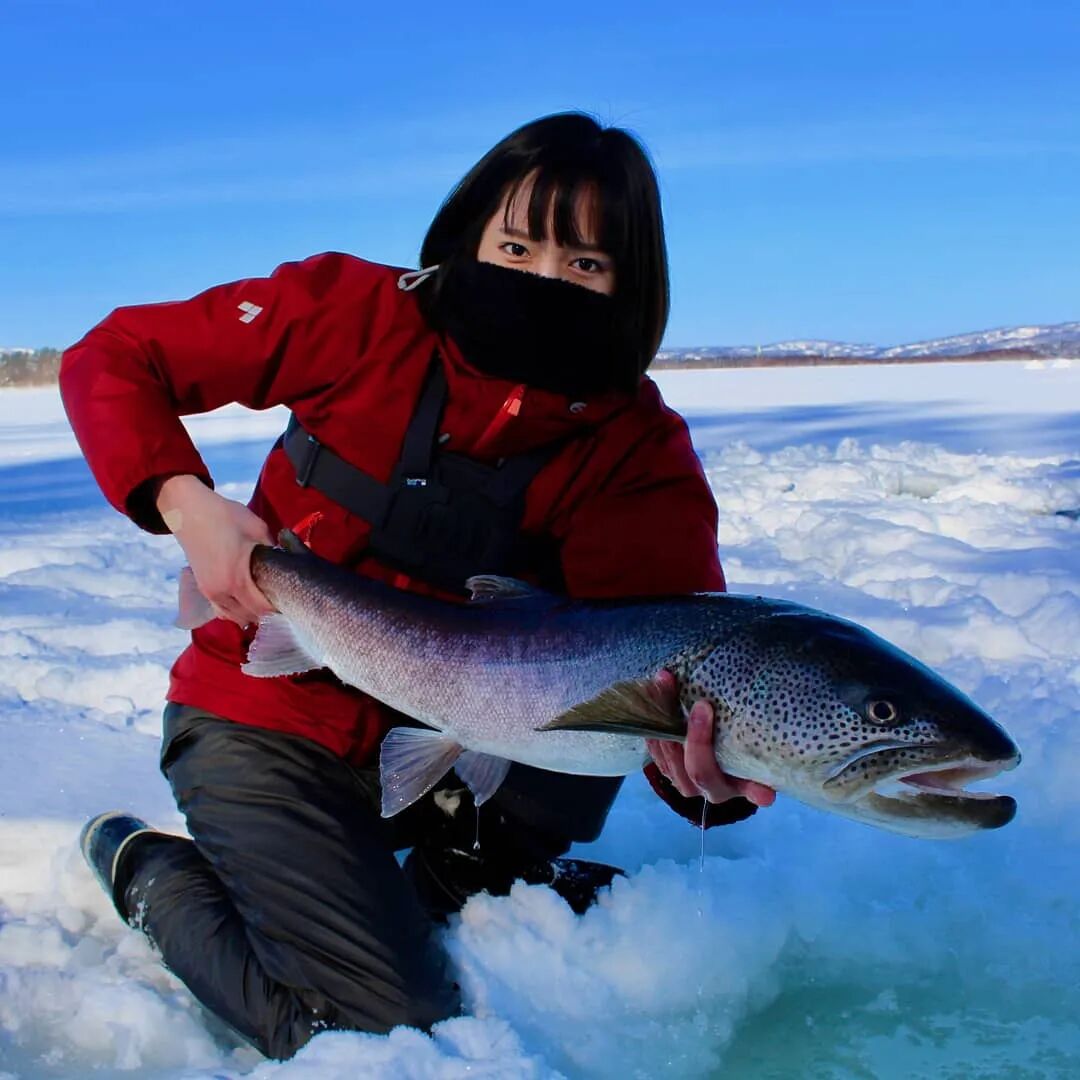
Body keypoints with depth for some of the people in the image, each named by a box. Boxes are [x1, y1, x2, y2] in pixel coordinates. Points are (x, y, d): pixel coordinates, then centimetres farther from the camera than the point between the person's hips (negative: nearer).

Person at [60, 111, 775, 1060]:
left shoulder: (641, 452, -12)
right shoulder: (360, 313, -15)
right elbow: (112, 358, -6)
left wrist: (713, 776, -48)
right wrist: (184, 503, -23)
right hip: (270, 719, -3)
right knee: (392, 1034, -16)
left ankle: (476, 866, 5)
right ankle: (155, 874, 9)